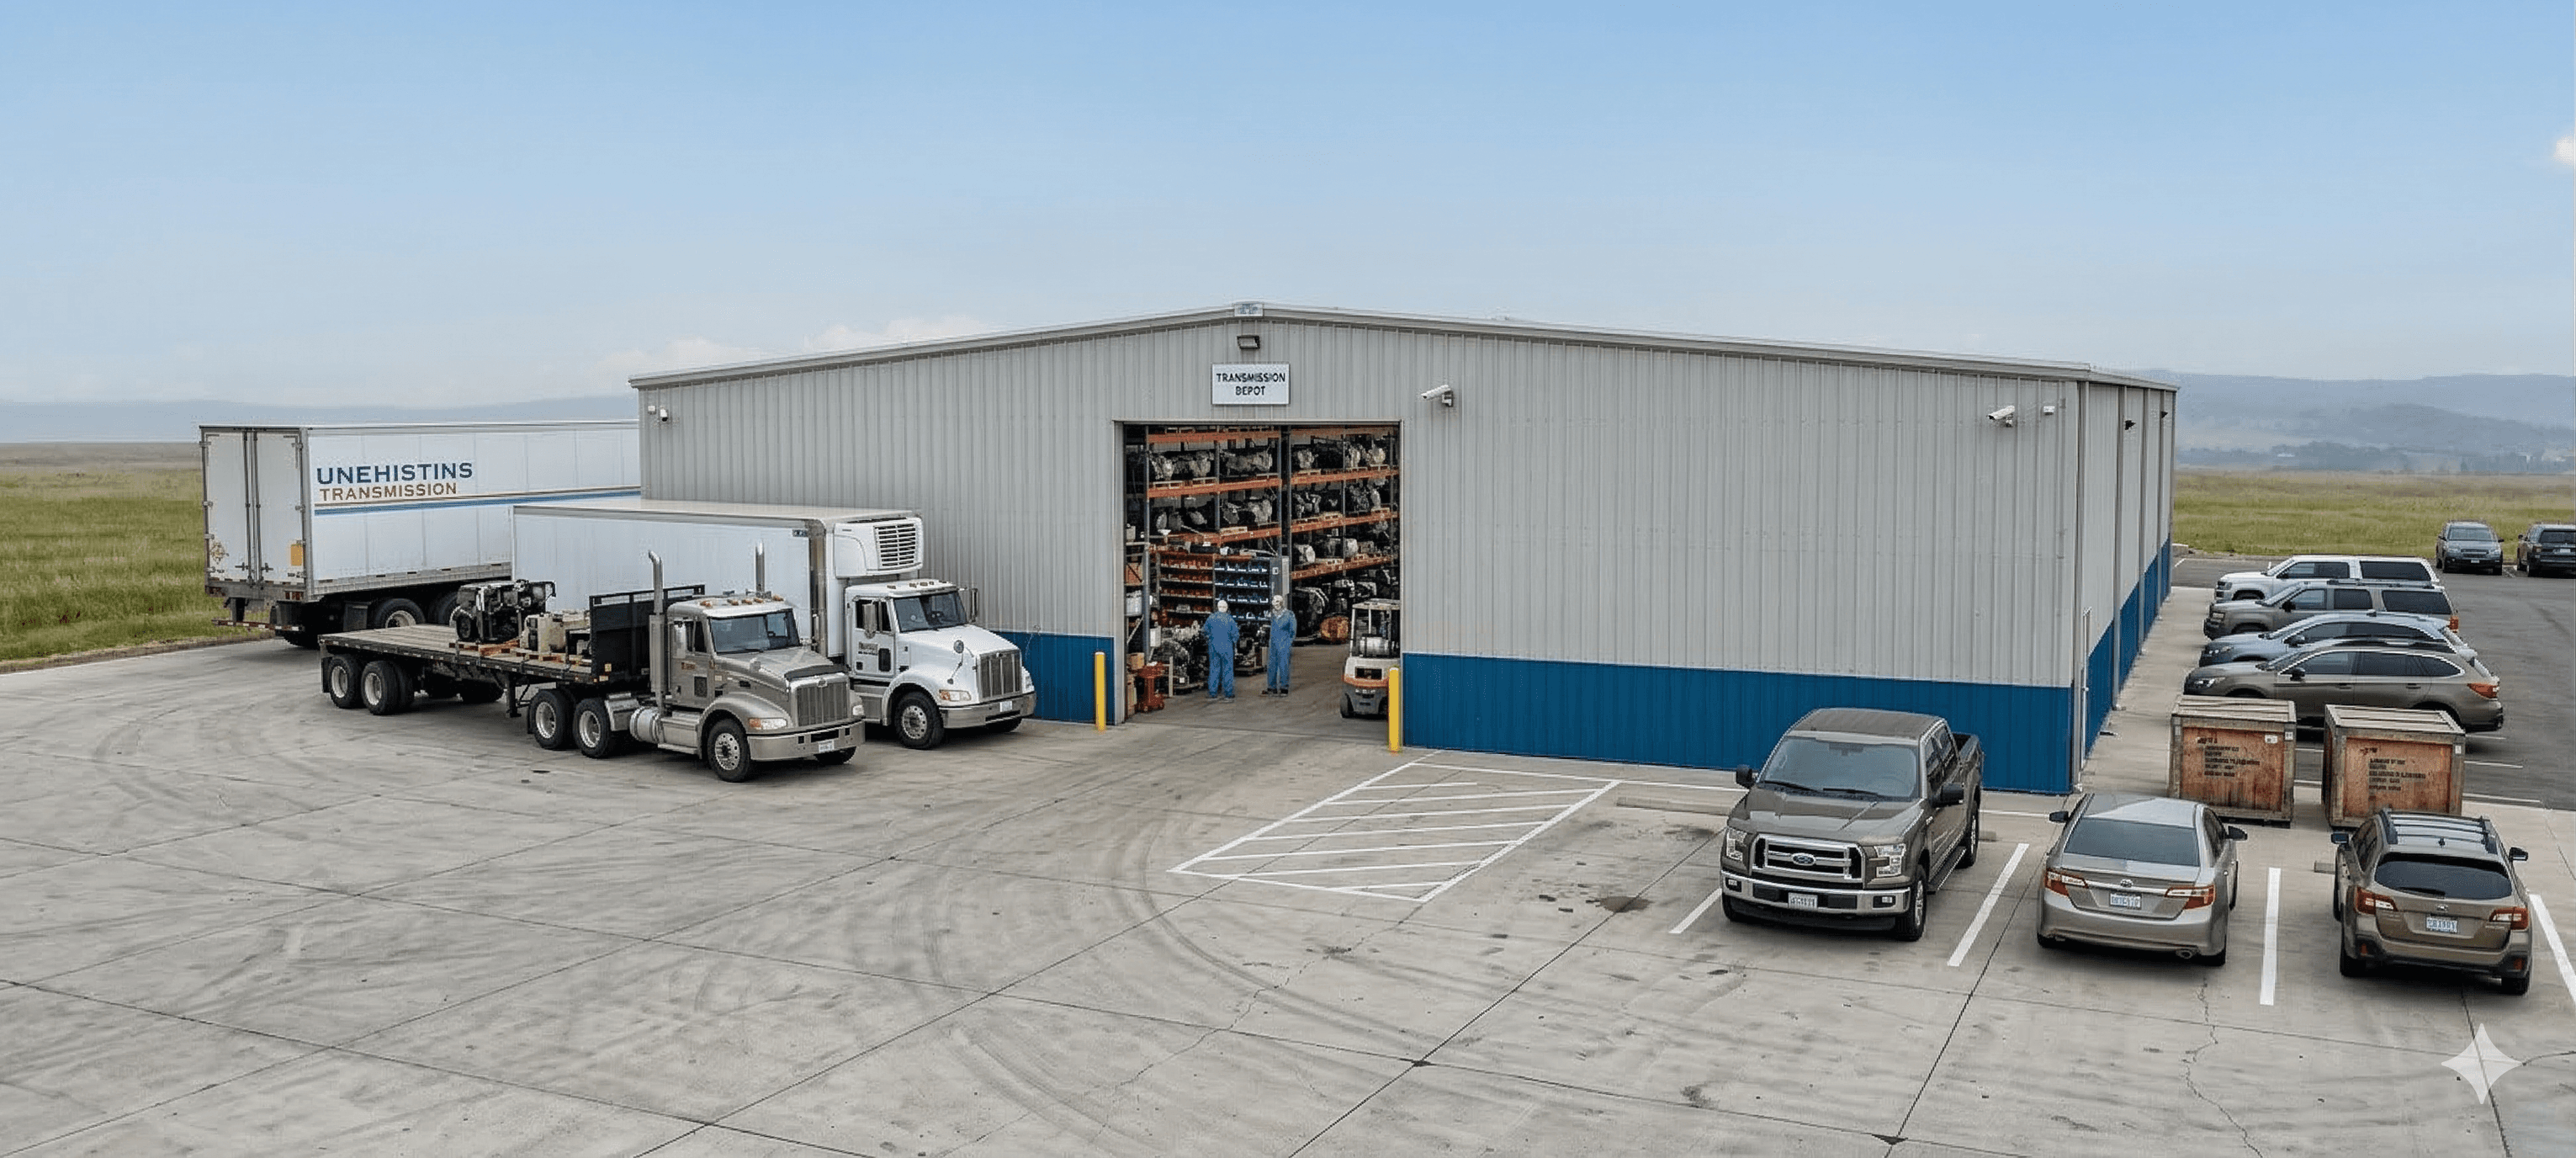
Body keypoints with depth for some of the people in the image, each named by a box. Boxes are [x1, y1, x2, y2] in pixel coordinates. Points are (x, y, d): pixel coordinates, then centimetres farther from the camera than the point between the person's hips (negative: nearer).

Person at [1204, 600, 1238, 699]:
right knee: (1227, 670, 4)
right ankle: (1228, 694, 3)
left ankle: (1213, 693, 6)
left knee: (1214, 669, 7)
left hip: (1214, 647, 3)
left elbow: (1205, 632, 6)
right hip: (1226, 647, -2)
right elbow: (1235, 635, -6)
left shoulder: (1211, 618, 1)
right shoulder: (1229, 619, -7)